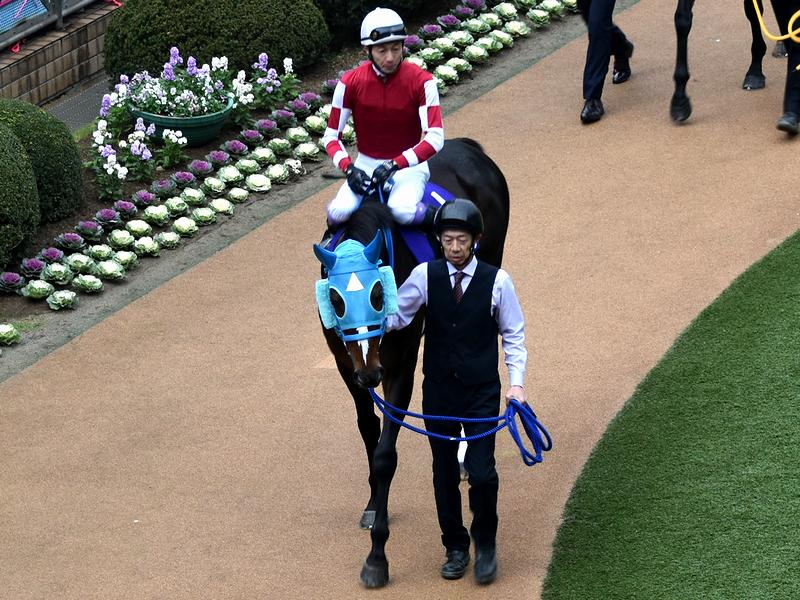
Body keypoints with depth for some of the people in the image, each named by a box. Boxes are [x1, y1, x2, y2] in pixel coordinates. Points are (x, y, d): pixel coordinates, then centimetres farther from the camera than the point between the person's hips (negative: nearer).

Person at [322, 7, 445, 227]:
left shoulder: (421, 81, -14)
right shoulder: (350, 83, -9)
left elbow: (435, 138, -20)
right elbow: (331, 137, -4)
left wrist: (395, 165, -29)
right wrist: (348, 168, -23)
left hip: (408, 165, -2)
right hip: (366, 165, 2)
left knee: (403, 212, -34)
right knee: (340, 213, -26)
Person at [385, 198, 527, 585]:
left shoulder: (497, 281, -7)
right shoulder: (425, 276, -3)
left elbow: (513, 335, 0)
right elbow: (396, 315, 0)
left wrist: (517, 382, -8)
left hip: (481, 393, -2)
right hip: (439, 392, 2)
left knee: (481, 473, -8)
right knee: (444, 473, 11)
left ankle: (485, 545, 15)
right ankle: (455, 548, 27)